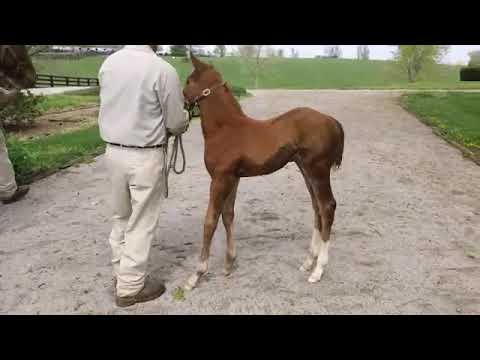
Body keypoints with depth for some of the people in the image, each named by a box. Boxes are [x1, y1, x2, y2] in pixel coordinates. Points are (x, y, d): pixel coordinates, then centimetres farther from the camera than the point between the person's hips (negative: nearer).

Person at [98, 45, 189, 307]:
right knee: (141, 223, 7)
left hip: (113, 152, 7)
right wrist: (182, 125, 13)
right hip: (145, 157, -6)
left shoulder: (108, 64, 1)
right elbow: (177, 123, -11)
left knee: (120, 217, 21)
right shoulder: (162, 70, -18)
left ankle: (121, 273, 36)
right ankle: (130, 287, 20)